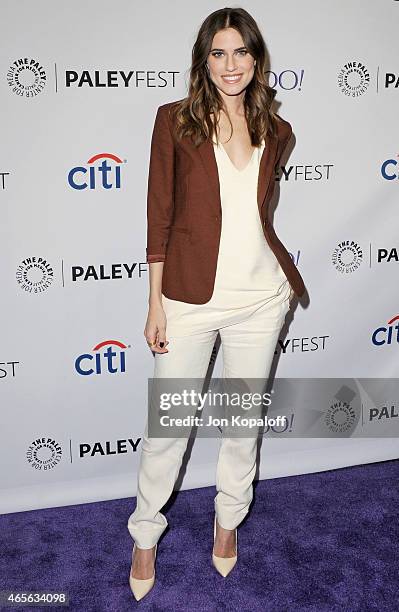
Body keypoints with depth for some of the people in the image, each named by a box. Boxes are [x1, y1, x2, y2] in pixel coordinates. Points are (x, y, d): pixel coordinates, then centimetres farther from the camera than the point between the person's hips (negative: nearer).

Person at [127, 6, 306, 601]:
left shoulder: (276, 131, 6)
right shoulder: (174, 120, -4)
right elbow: (159, 216, -5)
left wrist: (286, 274, 14)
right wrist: (155, 304, -6)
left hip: (260, 299, 3)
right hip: (190, 296, -3)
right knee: (167, 424, 8)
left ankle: (229, 517, 41)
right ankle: (145, 533, 31)